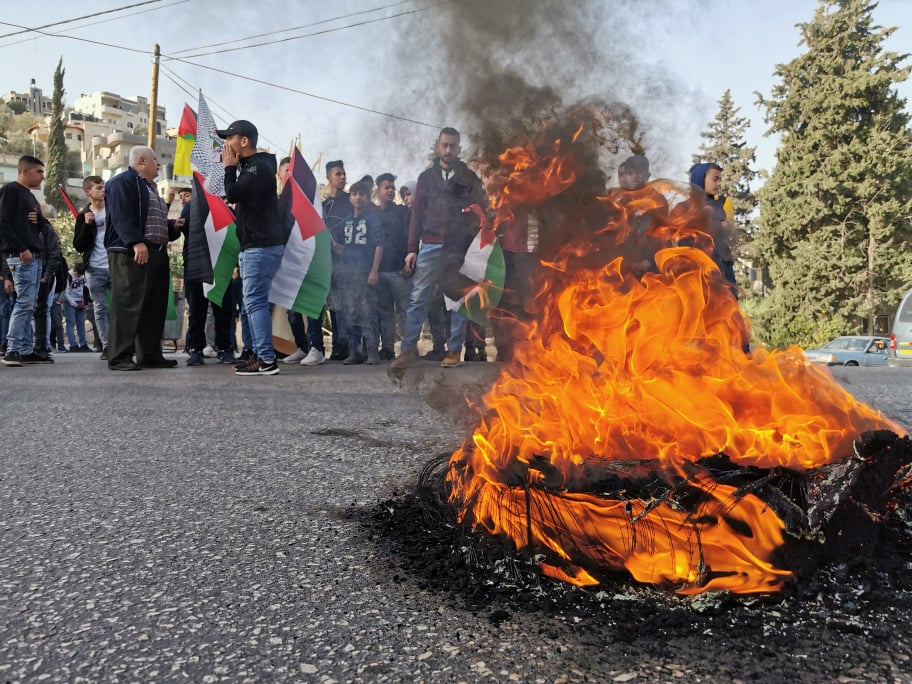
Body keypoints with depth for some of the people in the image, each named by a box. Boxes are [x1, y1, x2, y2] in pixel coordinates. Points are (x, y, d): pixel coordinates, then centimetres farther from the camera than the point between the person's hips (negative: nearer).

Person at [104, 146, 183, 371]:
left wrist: (173, 226, 14)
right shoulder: (123, 182, -4)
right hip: (131, 253, -10)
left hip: (157, 254, 10)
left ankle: (150, 354, 14)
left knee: (155, 306, 8)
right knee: (128, 305, -12)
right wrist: (136, 242, -27)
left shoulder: (149, 187, 27)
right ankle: (119, 357, -10)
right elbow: (121, 216, -17)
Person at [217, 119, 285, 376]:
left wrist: (229, 167, -6)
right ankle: (259, 354, 16)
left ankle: (267, 360, -12)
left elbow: (233, 194, -20)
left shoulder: (259, 166, -11)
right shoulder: (248, 166, 20)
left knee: (255, 301, -13)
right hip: (252, 246, 11)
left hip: (262, 246, -10)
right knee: (254, 302, 11)